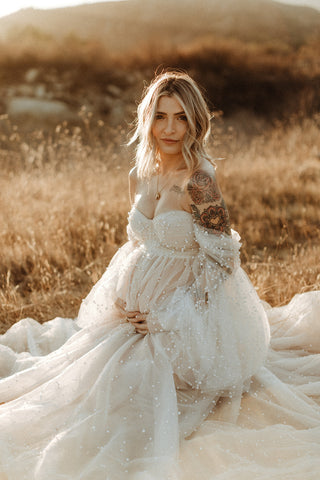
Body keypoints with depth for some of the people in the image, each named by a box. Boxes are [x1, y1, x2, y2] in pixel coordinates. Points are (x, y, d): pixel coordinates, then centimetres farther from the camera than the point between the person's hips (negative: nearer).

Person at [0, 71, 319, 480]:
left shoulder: (197, 184, -20)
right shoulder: (140, 177, 3)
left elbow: (222, 263, -17)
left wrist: (166, 317, -16)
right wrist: (122, 299, 1)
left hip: (186, 324, -7)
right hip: (137, 312, 7)